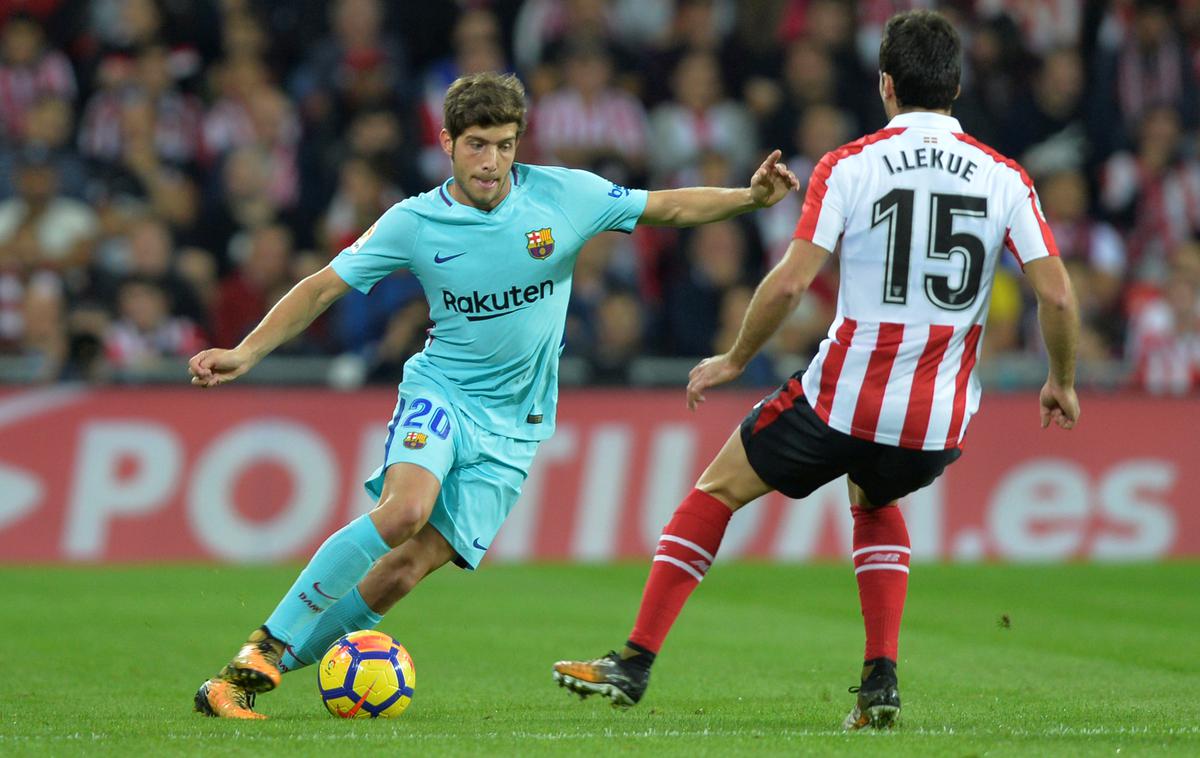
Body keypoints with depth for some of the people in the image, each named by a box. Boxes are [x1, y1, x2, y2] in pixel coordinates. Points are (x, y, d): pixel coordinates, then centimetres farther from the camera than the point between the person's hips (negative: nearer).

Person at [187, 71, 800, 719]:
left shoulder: (563, 195, -4)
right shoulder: (413, 223, -6)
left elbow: (670, 206, 5)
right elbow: (323, 288, 1)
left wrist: (750, 197, -10)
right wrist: (245, 353, -8)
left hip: (514, 425, 1)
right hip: (440, 392, -1)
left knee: (411, 564, -12)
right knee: (405, 510, -31)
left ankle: (276, 665, 0)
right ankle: (265, 647, -22)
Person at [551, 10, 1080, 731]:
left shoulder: (848, 166, -6)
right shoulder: (1007, 178, 1)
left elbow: (789, 283, -13)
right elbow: (1058, 297, -3)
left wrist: (733, 361, 2)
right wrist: (1063, 384, 14)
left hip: (843, 399, -3)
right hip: (940, 424, 3)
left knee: (717, 490, 19)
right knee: (875, 503, 35)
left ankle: (636, 663, 17)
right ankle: (882, 680, 19)